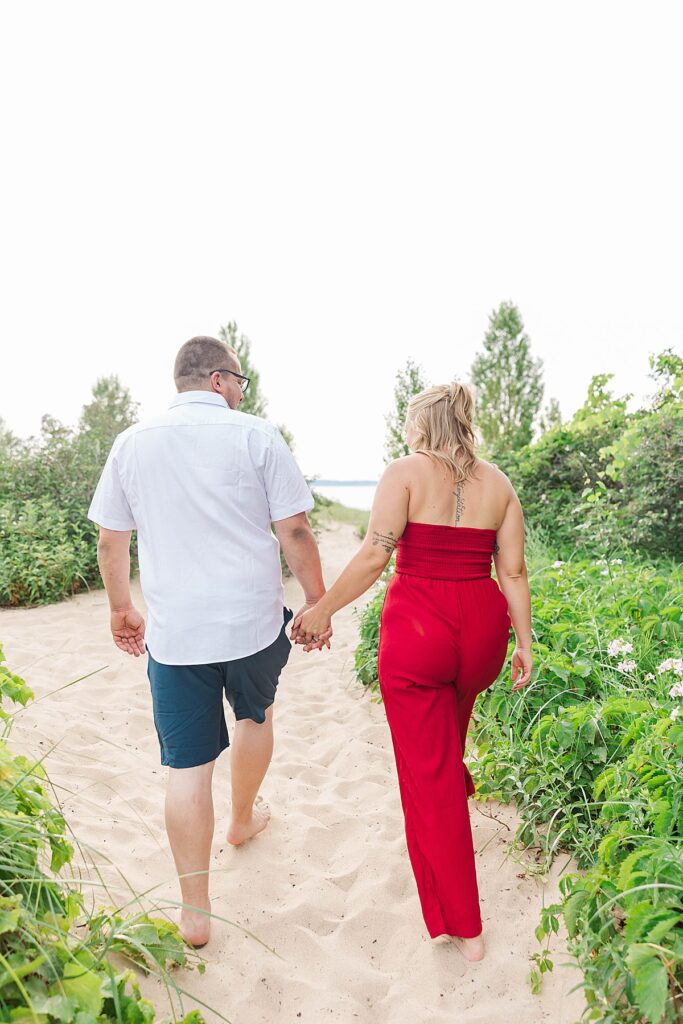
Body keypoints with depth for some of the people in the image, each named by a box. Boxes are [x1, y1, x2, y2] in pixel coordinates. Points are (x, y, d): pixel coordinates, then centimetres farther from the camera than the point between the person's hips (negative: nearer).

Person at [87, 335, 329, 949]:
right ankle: (243, 820, 50)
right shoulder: (255, 436, -7)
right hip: (253, 621, -1)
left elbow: (110, 541, 9)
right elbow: (295, 532, -9)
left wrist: (121, 609, 22)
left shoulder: (132, 443, 3)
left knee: (188, 766, 10)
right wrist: (318, 604, 2)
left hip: (174, 632, 2)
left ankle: (195, 912, 21)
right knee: (256, 716, 27)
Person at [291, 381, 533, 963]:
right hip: (481, 628, 5)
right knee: (450, 728, 34)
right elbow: (513, 572, 2)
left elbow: (374, 556, -15)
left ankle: (463, 926, 21)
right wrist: (524, 642, 8)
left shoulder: (405, 473, -7)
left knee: (429, 772, 9)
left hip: (416, 630, -4)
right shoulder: (497, 483, 5)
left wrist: (323, 610, -6)